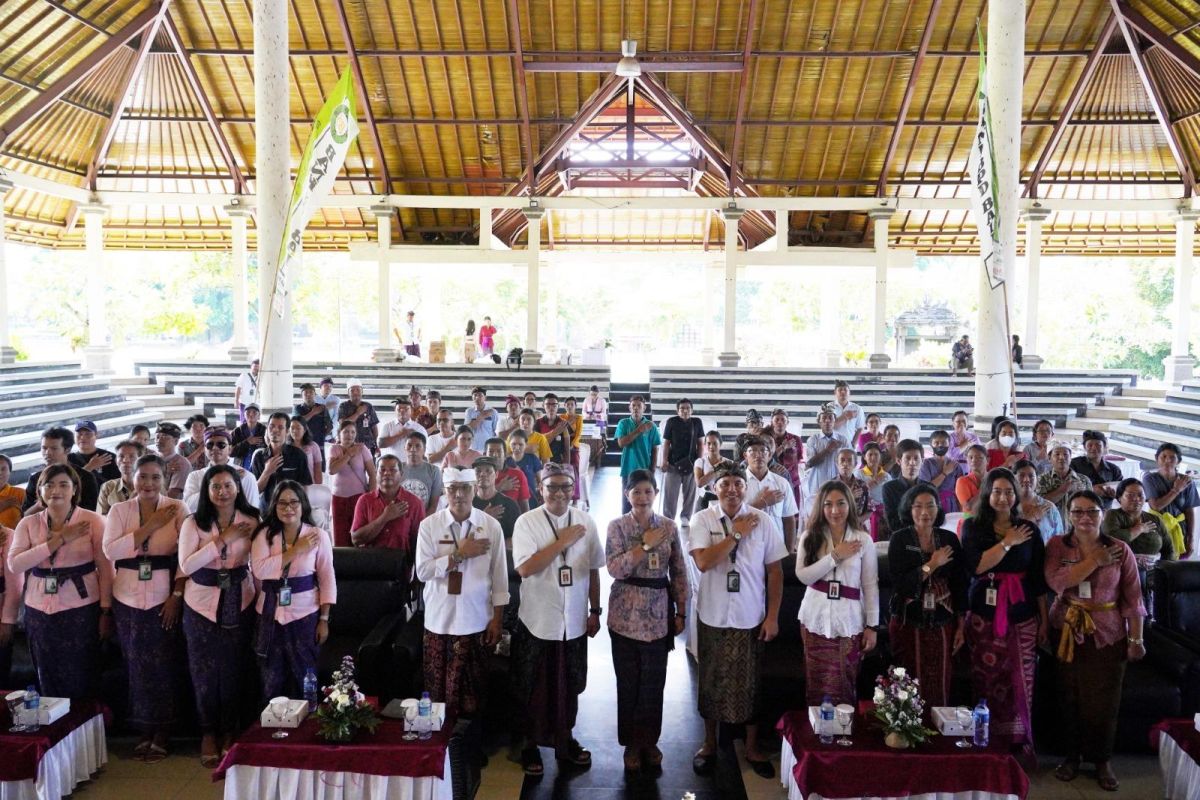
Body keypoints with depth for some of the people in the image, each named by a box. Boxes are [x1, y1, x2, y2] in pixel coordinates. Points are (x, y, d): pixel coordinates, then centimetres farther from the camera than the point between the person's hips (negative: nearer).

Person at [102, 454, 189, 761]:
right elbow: (110, 550, -9)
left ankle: (162, 731, 17)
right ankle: (144, 729, 23)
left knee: (165, 666, 3)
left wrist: (177, 596, -11)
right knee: (137, 665, 9)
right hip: (127, 598, 2)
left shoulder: (178, 509, -2)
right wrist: (150, 526, -14)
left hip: (165, 597, -2)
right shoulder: (119, 510, 4)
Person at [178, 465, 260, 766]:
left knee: (234, 670, 6)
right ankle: (208, 732, 24)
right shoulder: (194, 523, -5)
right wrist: (222, 540, -19)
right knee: (205, 672, 6)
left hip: (239, 603, 1)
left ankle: (229, 732, 24)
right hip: (202, 605, 0)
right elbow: (186, 565, -16)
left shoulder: (251, 522, -2)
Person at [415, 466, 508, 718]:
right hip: (439, 620, 0)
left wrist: (497, 619, 0)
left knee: (472, 686, 7)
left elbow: (499, 576, 1)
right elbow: (422, 571, -11)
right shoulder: (429, 525, -3)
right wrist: (460, 554, -16)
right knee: (437, 685, 7)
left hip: (476, 620, 0)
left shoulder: (491, 526, -2)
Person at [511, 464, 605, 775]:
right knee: (534, 689, 10)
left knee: (569, 687, 16)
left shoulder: (585, 522, 0)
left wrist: (595, 611, 8)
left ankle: (565, 741, 35)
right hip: (538, 622, -3)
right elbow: (525, 568, -20)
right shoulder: (527, 522, -10)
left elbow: (593, 570, 7)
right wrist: (561, 542, -20)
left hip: (574, 622, 3)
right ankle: (530, 746, 28)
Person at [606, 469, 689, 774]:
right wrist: (645, 545, -19)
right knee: (628, 682, 8)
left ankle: (650, 741, 25)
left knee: (654, 681, 8)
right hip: (626, 615, -1)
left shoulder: (669, 526, 2)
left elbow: (679, 573, 6)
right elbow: (615, 569, -16)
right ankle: (632, 743, 23)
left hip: (659, 615, 2)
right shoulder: (617, 526, -4)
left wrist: (681, 612, 5)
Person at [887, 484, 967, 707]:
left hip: (942, 625, 2)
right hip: (909, 624, -2)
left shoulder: (950, 539, 5)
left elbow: (960, 585, 8)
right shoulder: (899, 539, -2)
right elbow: (899, 584, -11)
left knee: (939, 689, 2)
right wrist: (932, 565, -13)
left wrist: (961, 626, 6)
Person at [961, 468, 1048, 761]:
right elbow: (976, 566, -12)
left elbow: (1039, 579, 9)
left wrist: (1044, 620, 8)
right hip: (984, 615, -1)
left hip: (1022, 616, 1)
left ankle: (1019, 746, 13)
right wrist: (1007, 543, -11)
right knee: (986, 683, 1)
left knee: (1020, 685, 0)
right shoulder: (973, 527, 3)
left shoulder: (1028, 529, 8)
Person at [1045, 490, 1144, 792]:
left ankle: (1102, 761, 21)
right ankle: (1072, 755, 25)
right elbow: (1056, 581, -19)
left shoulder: (1120, 549, -1)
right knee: (1069, 696, 8)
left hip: (1107, 633, 0)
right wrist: (1095, 560, -16)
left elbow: (1132, 598, -1)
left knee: (1103, 699, 3)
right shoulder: (1057, 545, -2)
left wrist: (1136, 638, -5)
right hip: (1066, 631, 0)